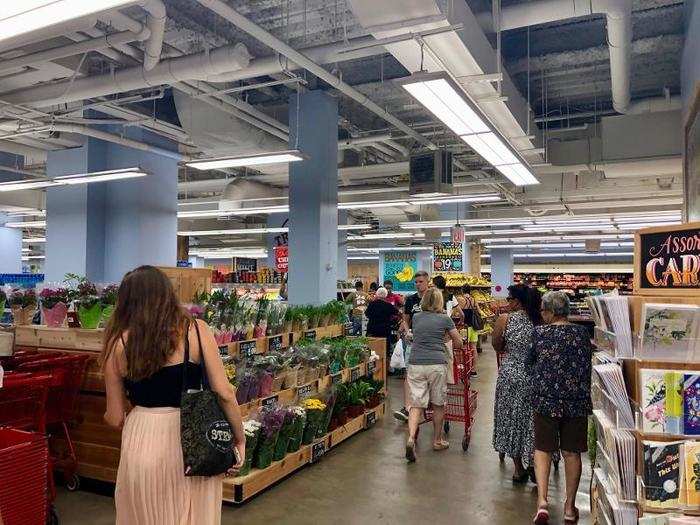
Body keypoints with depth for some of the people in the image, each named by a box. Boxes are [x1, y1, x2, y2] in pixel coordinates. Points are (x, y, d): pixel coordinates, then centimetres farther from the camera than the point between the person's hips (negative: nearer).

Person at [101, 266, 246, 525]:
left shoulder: (119, 341, -2)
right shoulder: (196, 330, -6)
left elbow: (115, 417, 4)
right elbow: (225, 393, -8)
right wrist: (240, 440, 4)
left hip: (141, 442, 1)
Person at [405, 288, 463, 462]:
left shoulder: (416, 317, 13)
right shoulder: (444, 319, 5)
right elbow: (458, 343, 13)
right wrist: (449, 346, 33)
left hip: (415, 364, 2)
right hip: (437, 365, -2)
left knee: (416, 404, 3)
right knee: (438, 404, 14)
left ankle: (411, 438, -17)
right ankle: (437, 441, 26)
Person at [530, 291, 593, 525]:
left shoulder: (539, 333, -6)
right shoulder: (582, 333, -2)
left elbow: (531, 359, 8)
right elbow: (587, 365, 6)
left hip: (546, 400, -2)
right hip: (576, 401, 2)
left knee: (542, 449, 9)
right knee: (572, 452, 12)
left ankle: (542, 501, -3)